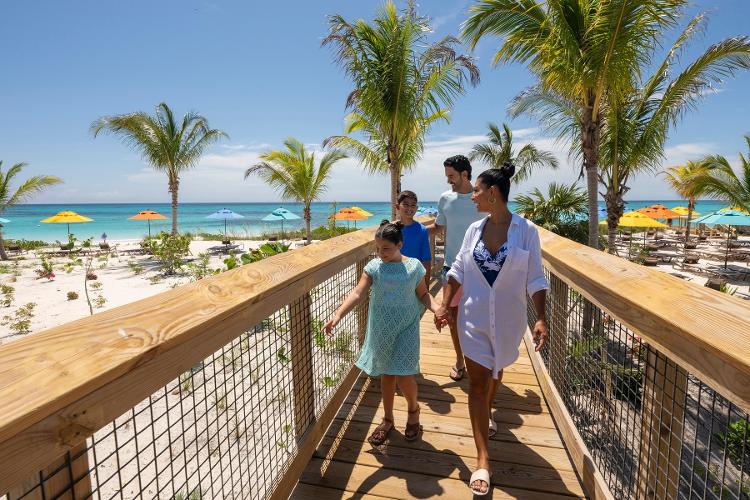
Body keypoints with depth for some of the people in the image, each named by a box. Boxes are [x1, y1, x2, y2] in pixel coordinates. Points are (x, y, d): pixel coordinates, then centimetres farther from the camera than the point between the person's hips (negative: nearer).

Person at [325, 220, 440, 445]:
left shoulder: (414, 266, -7)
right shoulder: (374, 266, -6)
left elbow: (423, 294, 3)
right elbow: (358, 293, -15)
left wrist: (438, 309, -15)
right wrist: (338, 314, -28)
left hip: (406, 330, -2)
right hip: (381, 330, 2)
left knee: (403, 376, -4)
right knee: (386, 375, 14)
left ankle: (413, 409, 30)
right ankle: (388, 419, 35)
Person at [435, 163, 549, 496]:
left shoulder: (525, 230, -10)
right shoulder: (474, 229, -1)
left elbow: (535, 279, -8)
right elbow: (458, 271, 5)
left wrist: (541, 318, -16)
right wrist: (445, 305, 1)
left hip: (508, 319, -1)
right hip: (474, 318, 1)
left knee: (495, 371, 23)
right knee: (478, 381, 0)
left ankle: (487, 412, 56)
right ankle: (482, 461, 9)